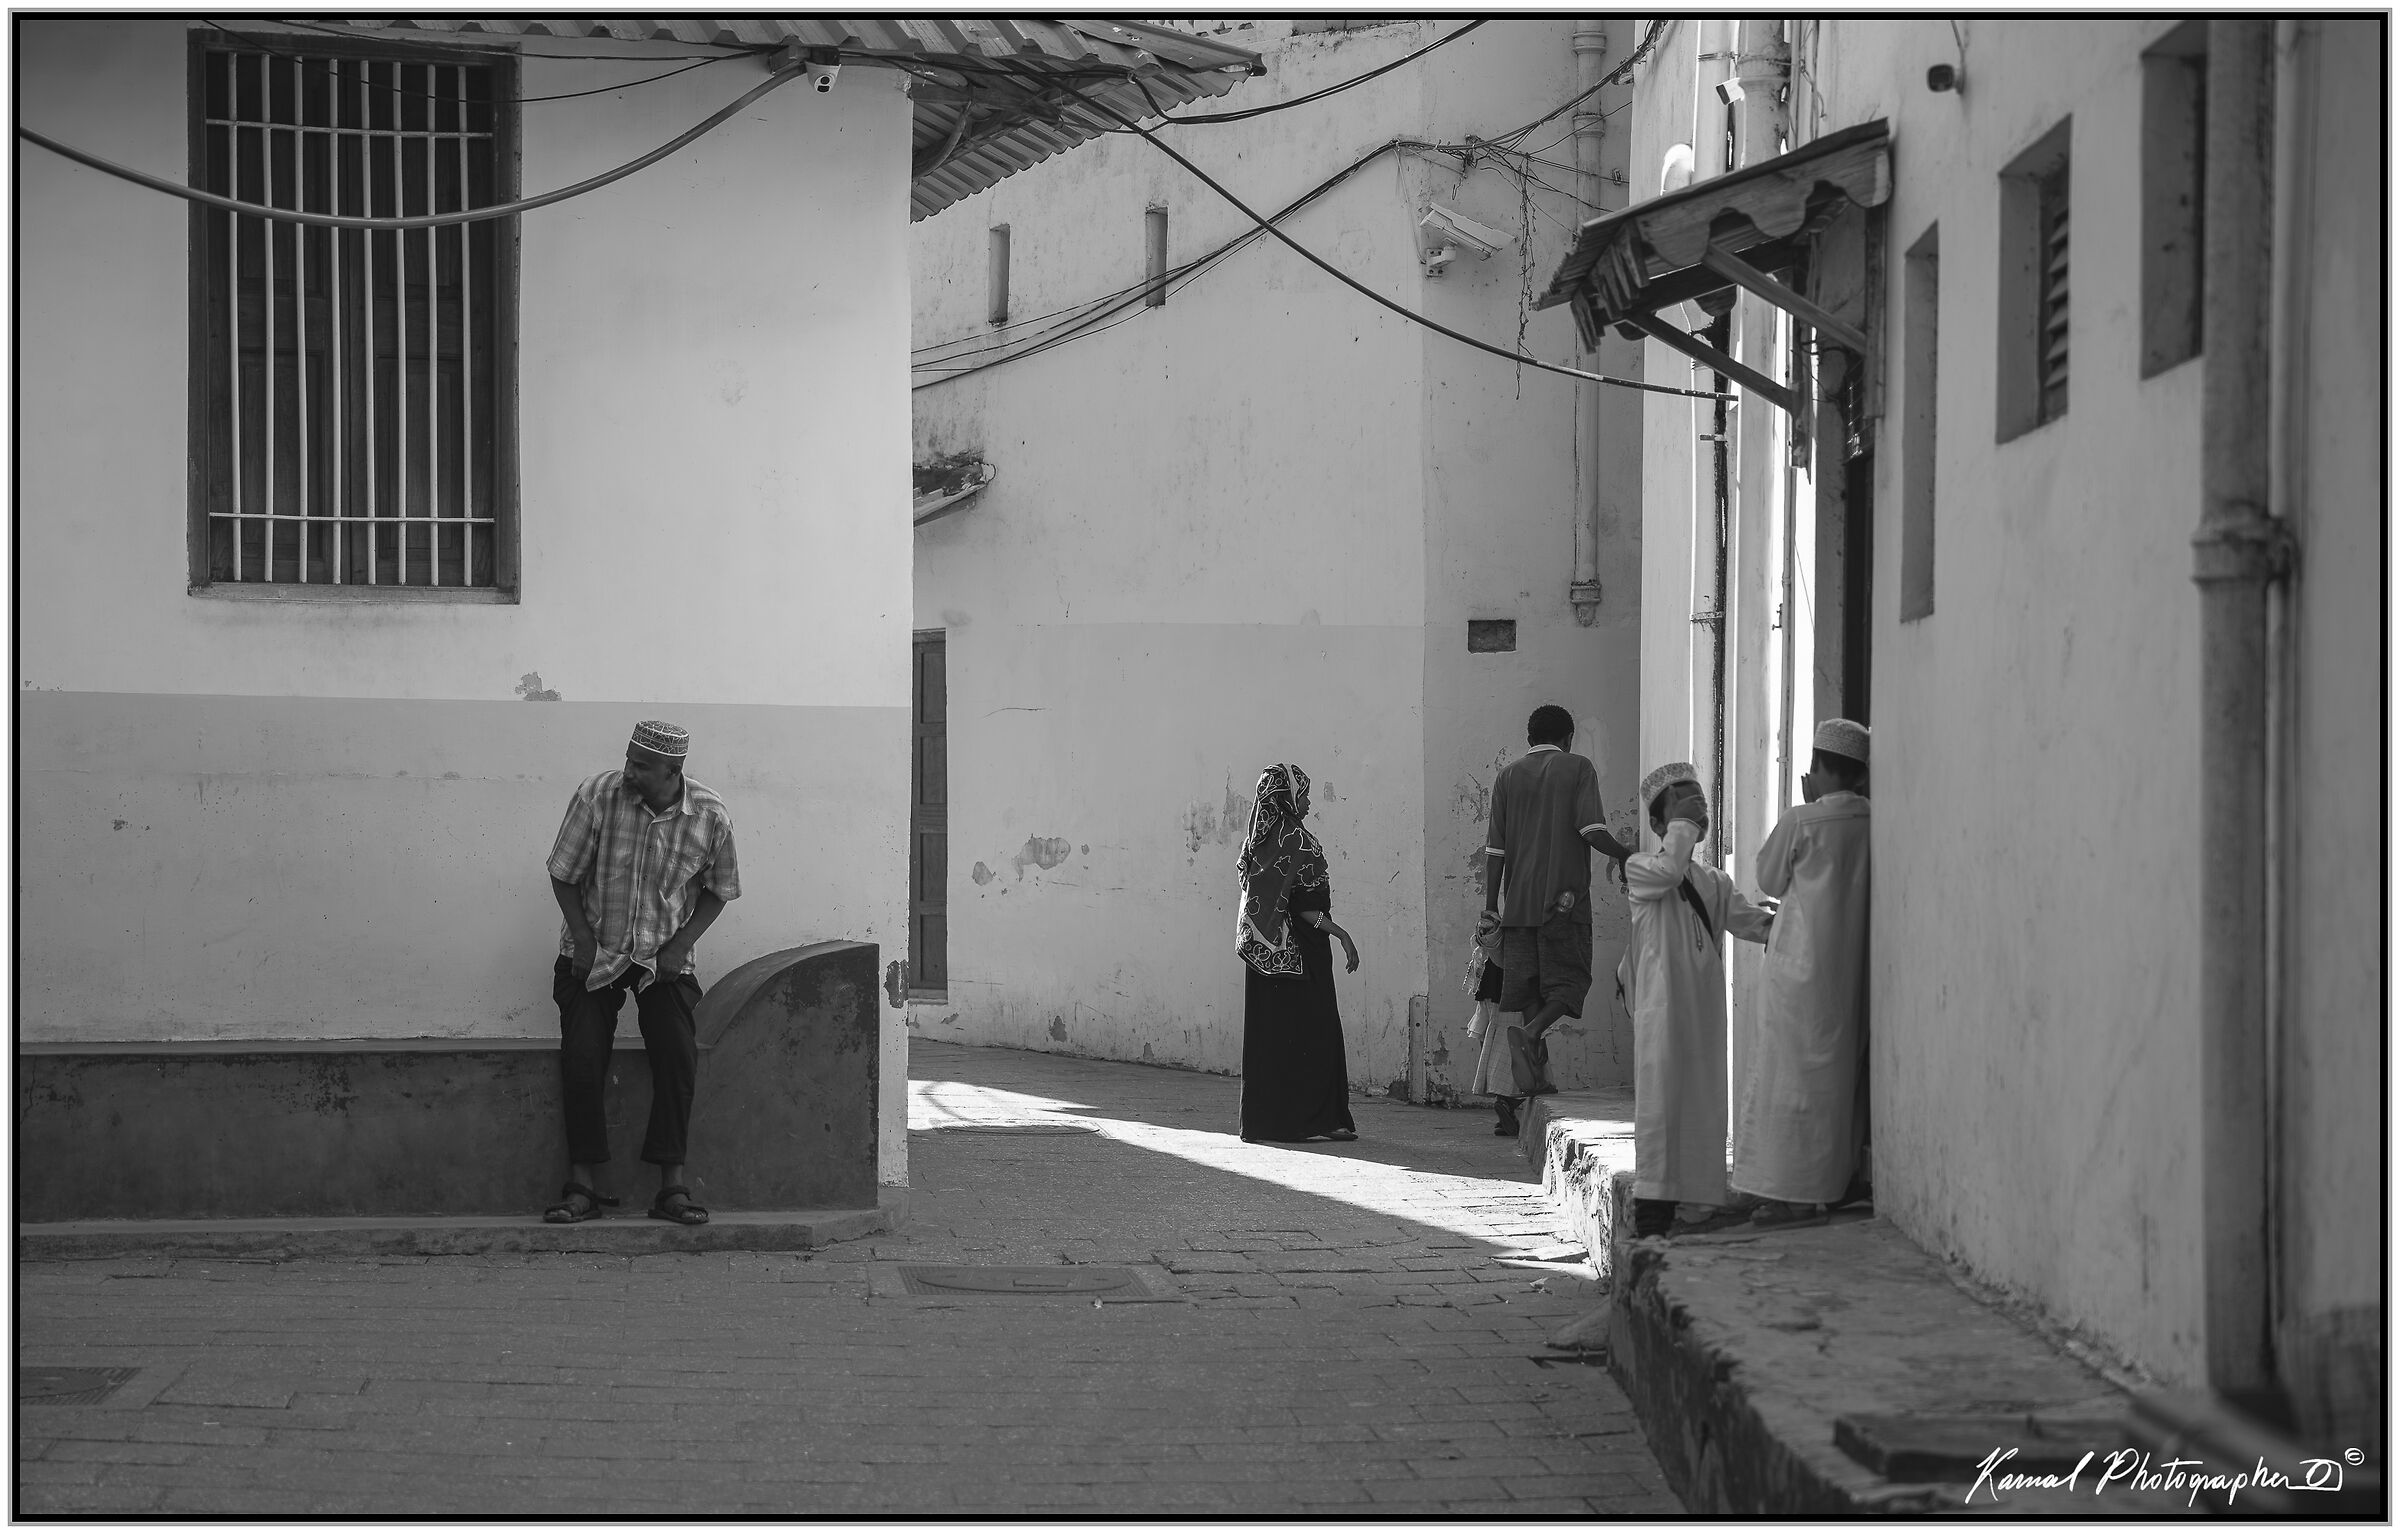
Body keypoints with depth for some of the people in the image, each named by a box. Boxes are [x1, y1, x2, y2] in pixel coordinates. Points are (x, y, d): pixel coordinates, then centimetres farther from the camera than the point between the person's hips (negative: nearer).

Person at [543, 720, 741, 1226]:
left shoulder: (710, 817, -12)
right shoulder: (596, 796, -15)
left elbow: (717, 890, 4)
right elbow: (564, 875, -4)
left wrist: (680, 945, -8)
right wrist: (583, 939, -12)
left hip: (664, 957, 0)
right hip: (595, 952, 0)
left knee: (678, 1052, -19)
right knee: (581, 1056, -16)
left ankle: (672, 1185, -12)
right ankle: (582, 1184, -5)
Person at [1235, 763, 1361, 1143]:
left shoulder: (1259, 840, 11)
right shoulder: (1293, 838, -14)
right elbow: (1301, 903, -20)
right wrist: (1339, 932, -17)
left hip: (1264, 949, 9)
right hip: (1299, 948, -9)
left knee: (1269, 1033, 10)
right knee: (1307, 1031, -4)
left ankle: (1262, 1118, 12)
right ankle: (1305, 1119, -4)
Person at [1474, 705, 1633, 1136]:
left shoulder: (1507, 776, 11)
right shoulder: (1578, 769, 2)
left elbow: (1494, 850, 8)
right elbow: (1592, 830, -11)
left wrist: (1490, 908, 10)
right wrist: (1627, 858, 4)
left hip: (1517, 902, 4)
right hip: (1564, 898, -4)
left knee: (1524, 989, 6)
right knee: (1569, 979, 7)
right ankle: (1530, 1033, -22)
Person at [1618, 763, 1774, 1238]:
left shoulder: (1713, 882, 17)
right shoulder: (1640, 869, 0)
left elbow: (1747, 920, 8)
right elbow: (1669, 870, -22)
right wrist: (1683, 824, -8)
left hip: (1704, 1006, 6)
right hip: (1662, 1007, -6)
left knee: (1703, 1101, 6)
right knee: (1662, 1097, -9)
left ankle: (1696, 1202, 10)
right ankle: (1654, 1213, -8)